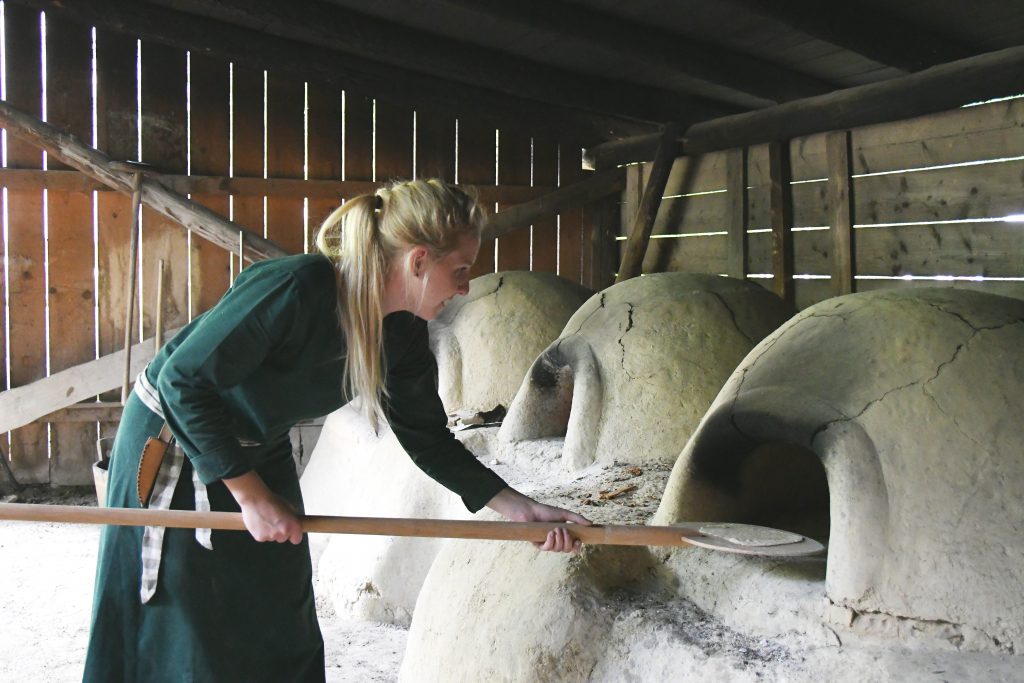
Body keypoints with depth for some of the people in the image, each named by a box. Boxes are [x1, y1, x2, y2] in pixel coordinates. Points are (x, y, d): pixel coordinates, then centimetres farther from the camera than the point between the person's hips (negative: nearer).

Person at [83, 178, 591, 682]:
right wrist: (251, 494, -24)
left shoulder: (402, 336, -12)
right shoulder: (296, 288, -34)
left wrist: (519, 508, -9)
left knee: (281, 627, 9)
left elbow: (426, 438, -2)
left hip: (261, 453, 6)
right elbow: (183, 380, -28)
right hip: (173, 439, -6)